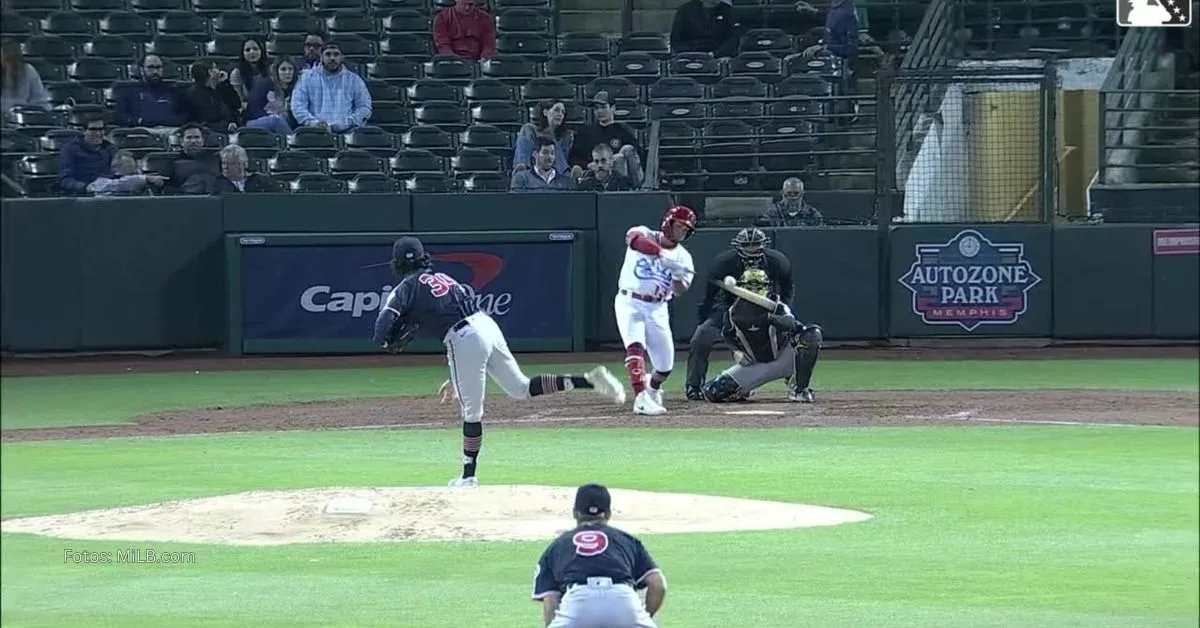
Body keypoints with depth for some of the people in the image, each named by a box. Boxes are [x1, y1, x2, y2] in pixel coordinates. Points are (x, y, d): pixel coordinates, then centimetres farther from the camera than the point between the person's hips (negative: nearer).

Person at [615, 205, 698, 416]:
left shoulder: (683, 257, 4)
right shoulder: (645, 235, -6)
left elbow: (680, 290, -9)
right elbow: (634, 239, -32)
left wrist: (678, 275, -32)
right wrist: (663, 254, -43)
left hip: (657, 309, 4)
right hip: (630, 303, -4)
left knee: (665, 364, 7)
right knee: (635, 346, -27)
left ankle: (653, 389, 40)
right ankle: (641, 398, -34)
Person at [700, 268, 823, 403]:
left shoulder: (777, 308, -18)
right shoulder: (734, 313, -8)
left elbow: (790, 323, -42)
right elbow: (728, 334, 13)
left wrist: (769, 318, -61)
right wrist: (736, 351, -6)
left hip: (784, 360, -2)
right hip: (756, 365, 2)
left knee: (813, 334, -30)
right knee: (712, 392, -16)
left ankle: (800, 388, -19)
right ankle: (742, 390, 20)